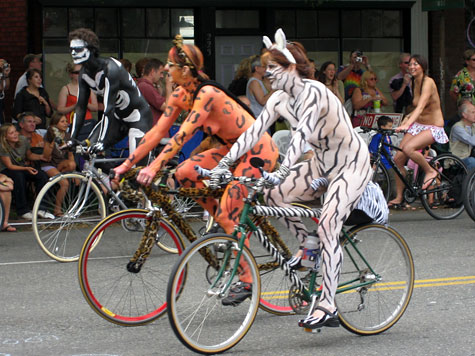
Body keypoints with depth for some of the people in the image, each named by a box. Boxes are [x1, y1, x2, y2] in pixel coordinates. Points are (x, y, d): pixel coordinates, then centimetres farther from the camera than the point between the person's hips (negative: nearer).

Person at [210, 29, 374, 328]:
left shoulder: (313, 92, -25)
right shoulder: (280, 99, 0)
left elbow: (302, 134, -38)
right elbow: (253, 132, -5)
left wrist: (282, 171, -49)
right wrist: (224, 163, -15)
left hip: (353, 163, -9)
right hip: (324, 162, 9)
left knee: (327, 227, -22)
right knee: (274, 195, -3)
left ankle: (328, 307, -24)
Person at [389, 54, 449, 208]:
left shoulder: (428, 82, -17)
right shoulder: (415, 83, 8)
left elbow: (421, 107, -31)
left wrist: (406, 125, -42)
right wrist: (406, 118, 6)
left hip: (434, 128, -8)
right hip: (418, 125, 8)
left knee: (408, 148, -32)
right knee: (398, 159, -5)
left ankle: (430, 171, -8)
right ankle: (399, 197, 8)